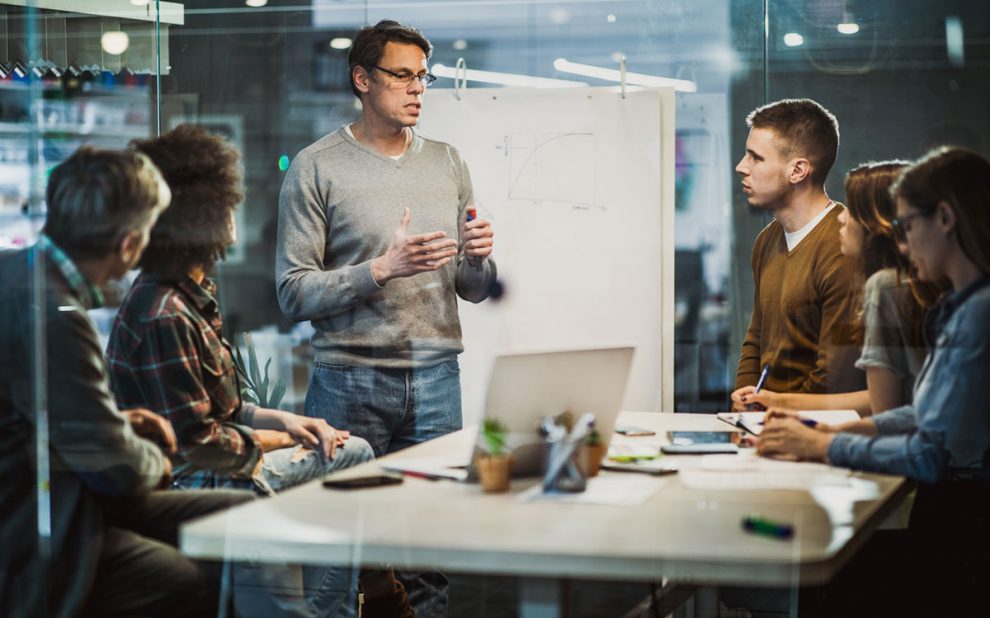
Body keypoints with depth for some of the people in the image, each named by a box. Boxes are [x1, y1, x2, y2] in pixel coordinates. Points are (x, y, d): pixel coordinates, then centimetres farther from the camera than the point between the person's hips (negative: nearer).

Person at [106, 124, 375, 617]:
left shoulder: (193, 297, 9)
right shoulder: (162, 316, -24)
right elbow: (197, 441, -24)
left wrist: (282, 420, 2)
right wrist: (279, 438, -10)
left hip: (202, 470, 11)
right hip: (187, 484, -11)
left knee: (352, 453, 17)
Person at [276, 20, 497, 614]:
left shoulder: (448, 163, 14)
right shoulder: (316, 168, 0)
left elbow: (473, 291, 17)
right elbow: (293, 292, -8)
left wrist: (478, 258, -5)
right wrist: (381, 269, -17)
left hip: (436, 380, 4)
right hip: (350, 384, -3)